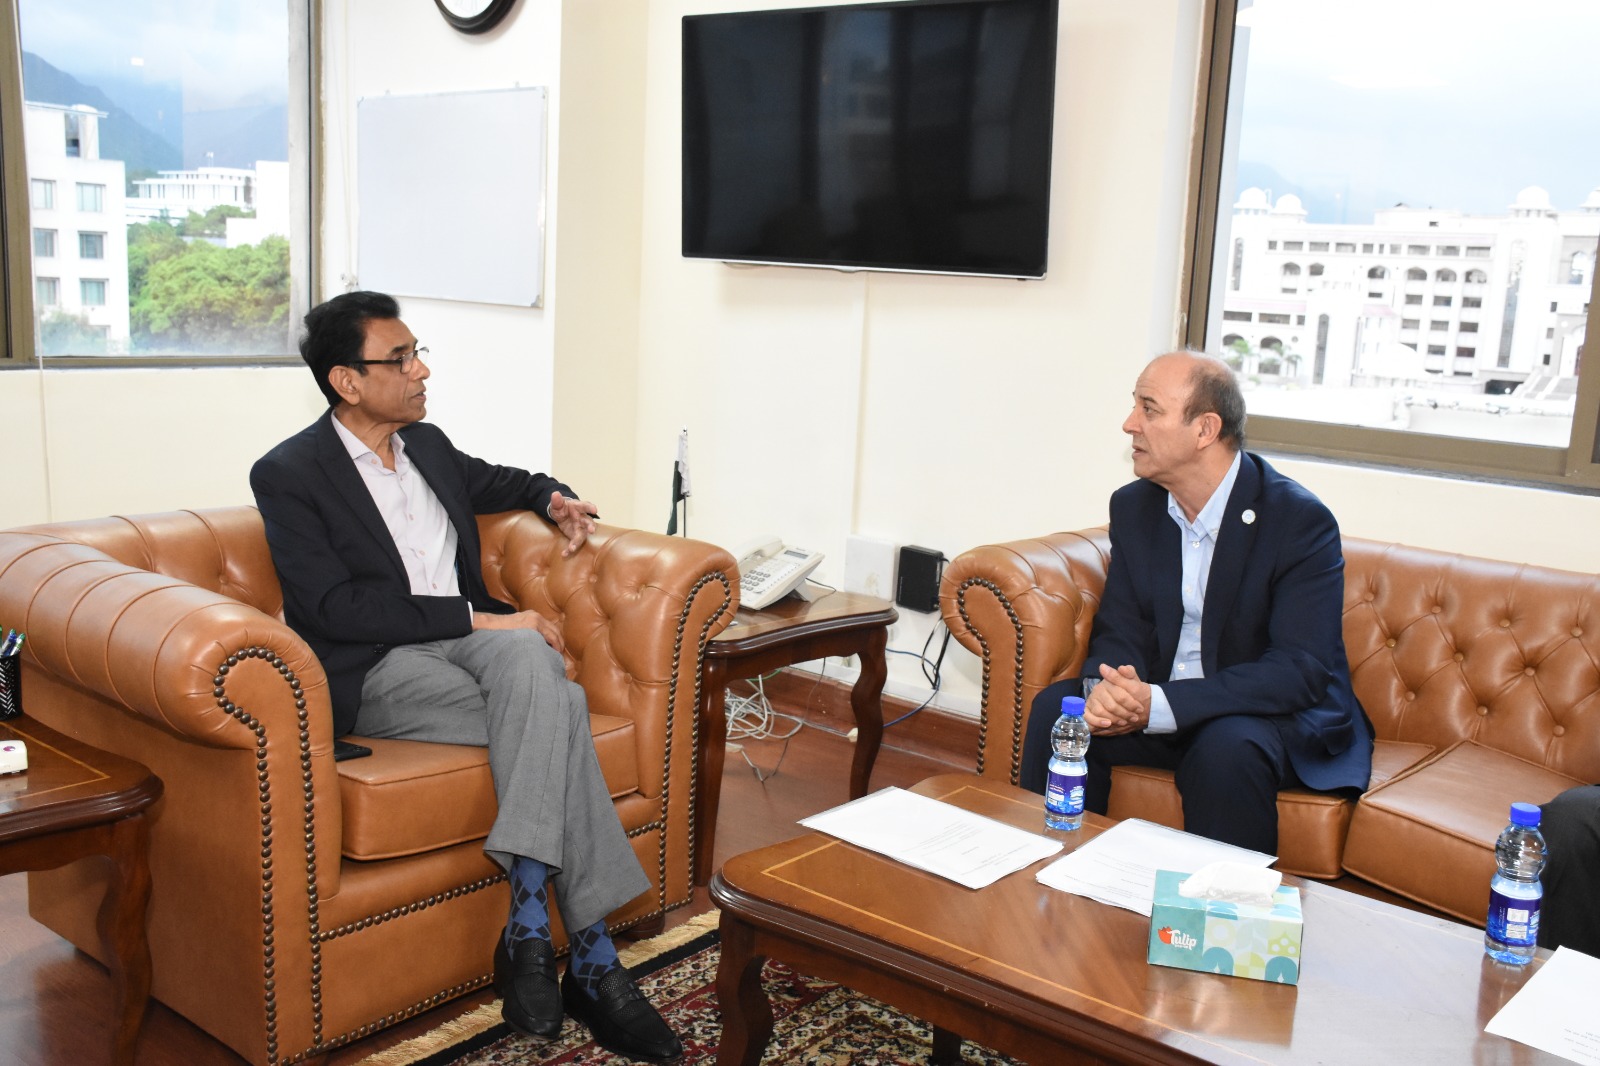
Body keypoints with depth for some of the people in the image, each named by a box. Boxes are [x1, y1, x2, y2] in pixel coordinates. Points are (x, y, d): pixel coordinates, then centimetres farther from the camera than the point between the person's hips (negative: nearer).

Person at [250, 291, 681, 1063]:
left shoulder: (427, 443, 17)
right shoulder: (288, 474, -3)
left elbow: (490, 481, 41)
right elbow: (337, 609, -15)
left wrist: (551, 498, 18)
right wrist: (480, 618, -20)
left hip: (478, 640, 5)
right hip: (379, 670, -5)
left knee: (528, 658, -33)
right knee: (559, 711, -30)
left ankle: (530, 927, -33)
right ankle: (592, 963, -29)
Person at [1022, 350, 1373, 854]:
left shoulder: (1301, 522, -17)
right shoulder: (1134, 506, 2)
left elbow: (1301, 669, -24)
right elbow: (1119, 629, 2)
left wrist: (1161, 704, -34)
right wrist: (1107, 689, -24)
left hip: (1280, 715, -5)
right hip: (1157, 701, 5)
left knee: (1226, 747, -36)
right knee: (1056, 708, -18)